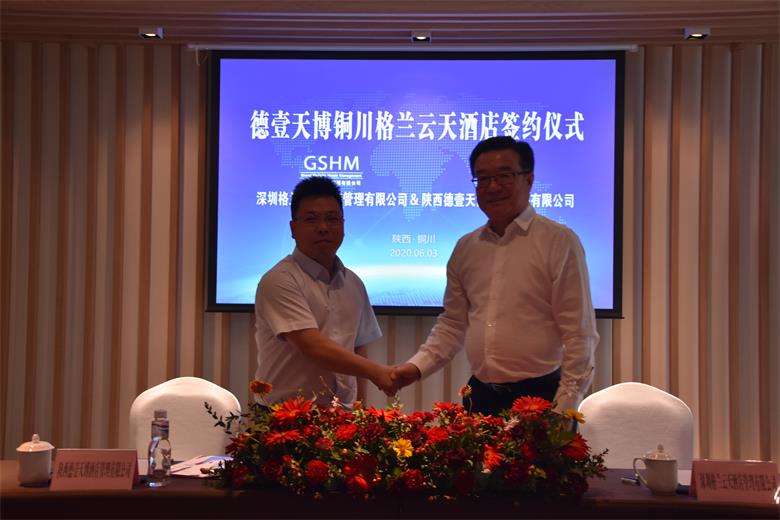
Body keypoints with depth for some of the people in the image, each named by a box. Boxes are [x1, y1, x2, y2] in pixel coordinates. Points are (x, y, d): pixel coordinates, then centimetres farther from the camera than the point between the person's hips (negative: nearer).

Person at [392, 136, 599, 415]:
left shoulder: (559, 242, -6)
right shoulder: (465, 248, 9)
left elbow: (579, 334, -7)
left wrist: (564, 408, -11)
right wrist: (417, 366, 2)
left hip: (539, 395, -4)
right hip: (480, 397, 4)